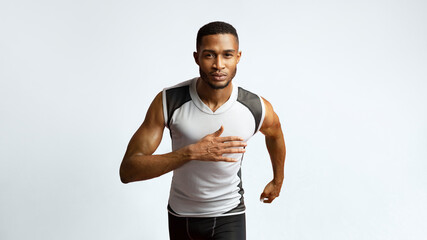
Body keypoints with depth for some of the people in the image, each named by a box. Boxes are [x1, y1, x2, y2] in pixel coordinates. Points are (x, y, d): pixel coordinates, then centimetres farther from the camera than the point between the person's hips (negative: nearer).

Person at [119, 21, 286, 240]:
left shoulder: (258, 109, -19)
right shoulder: (168, 101, -22)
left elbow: (275, 133, 8)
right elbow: (127, 171, -25)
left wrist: (278, 180, 22)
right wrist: (191, 152, -37)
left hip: (228, 216, -1)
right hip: (180, 214, 1)